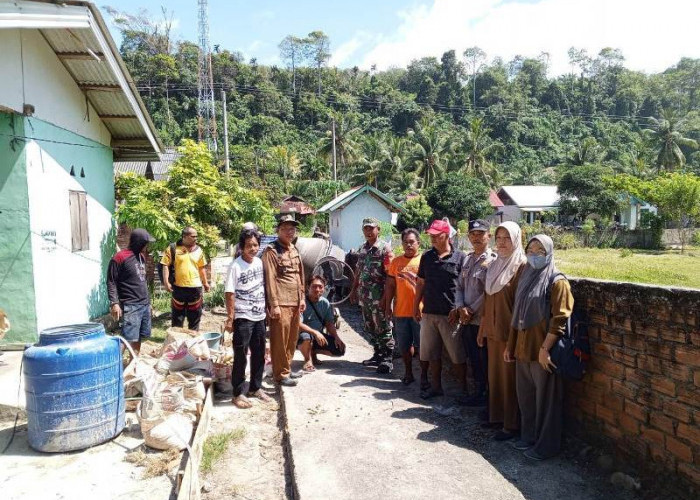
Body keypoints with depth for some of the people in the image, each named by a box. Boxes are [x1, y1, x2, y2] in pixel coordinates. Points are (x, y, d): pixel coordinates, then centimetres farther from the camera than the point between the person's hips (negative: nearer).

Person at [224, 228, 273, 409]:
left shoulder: (259, 262, 5)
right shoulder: (235, 266, -14)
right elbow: (230, 294, -14)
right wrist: (230, 319, -16)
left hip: (259, 317, 7)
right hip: (243, 318, -6)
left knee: (259, 354, 15)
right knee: (240, 357, 2)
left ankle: (255, 388, 30)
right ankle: (238, 393, 14)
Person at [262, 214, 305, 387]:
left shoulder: (294, 249, 16)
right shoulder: (271, 251, -7)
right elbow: (270, 279, -12)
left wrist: (302, 298, 15)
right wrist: (274, 305, -15)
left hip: (295, 302, 7)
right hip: (281, 303, -7)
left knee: (292, 338, 12)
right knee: (280, 339, -1)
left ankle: (287, 369, 26)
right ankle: (280, 374, 10)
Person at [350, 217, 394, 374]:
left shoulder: (385, 248, -9)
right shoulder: (362, 249, 12)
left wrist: (386, 296, -18)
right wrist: (354, 290, 17)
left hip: (379, 296, -7)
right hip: (364, 295, 7)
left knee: (383, 328, -2)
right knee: (370, 327, 14)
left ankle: (387, 360, 7)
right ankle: (378, 355, 28)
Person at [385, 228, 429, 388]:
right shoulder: (396, 261, 7)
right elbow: (390, 285, 11)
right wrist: (388, 305, 8)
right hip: (401, 311, 4)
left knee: (421, 346, 4)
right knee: (404, 345, 15)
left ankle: (424, 376, 17)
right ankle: (408, 373, 31)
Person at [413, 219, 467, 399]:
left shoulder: (460, 257, -5)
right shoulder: (426, 257, 8)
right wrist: (416, 306, 11)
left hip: (450, 314, -4)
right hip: (429, 312, 5)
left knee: (457, 355, 4)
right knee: (432, 354, 13)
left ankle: (463, 389, 19)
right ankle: (436, 386, 26)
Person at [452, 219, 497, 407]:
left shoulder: (493, 260, -11)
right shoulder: (468, 259, 11)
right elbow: (460, 286, 10)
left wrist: (471, 311, -12)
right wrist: (461, 308, -5)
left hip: (482, 320, -7)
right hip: (466, 321, 7)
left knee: (485, 362, 6)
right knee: (474, 360, 17)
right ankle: (479, 392, 32)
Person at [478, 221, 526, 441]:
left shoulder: (521, 266, -12)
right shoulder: (494, 266, 11)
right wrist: (482, 329, 15)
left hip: (509, 332, -7)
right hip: (492, 331, 7)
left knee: (509, 379, 3)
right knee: (494, 375, 15)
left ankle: (511, 424, 15)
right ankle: (497, 416, 30)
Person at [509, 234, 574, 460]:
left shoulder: (557, 281, -11)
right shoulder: (526, 276, 11)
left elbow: (559, 319, -16)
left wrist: (545, 348, -20)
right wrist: (511, 344, 16)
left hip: (542, 351, -7)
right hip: (523, 349, 7)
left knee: (545, 399, 5)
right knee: (525, 395, 16)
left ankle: (546, 445, 19)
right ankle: (529, 436, 33)